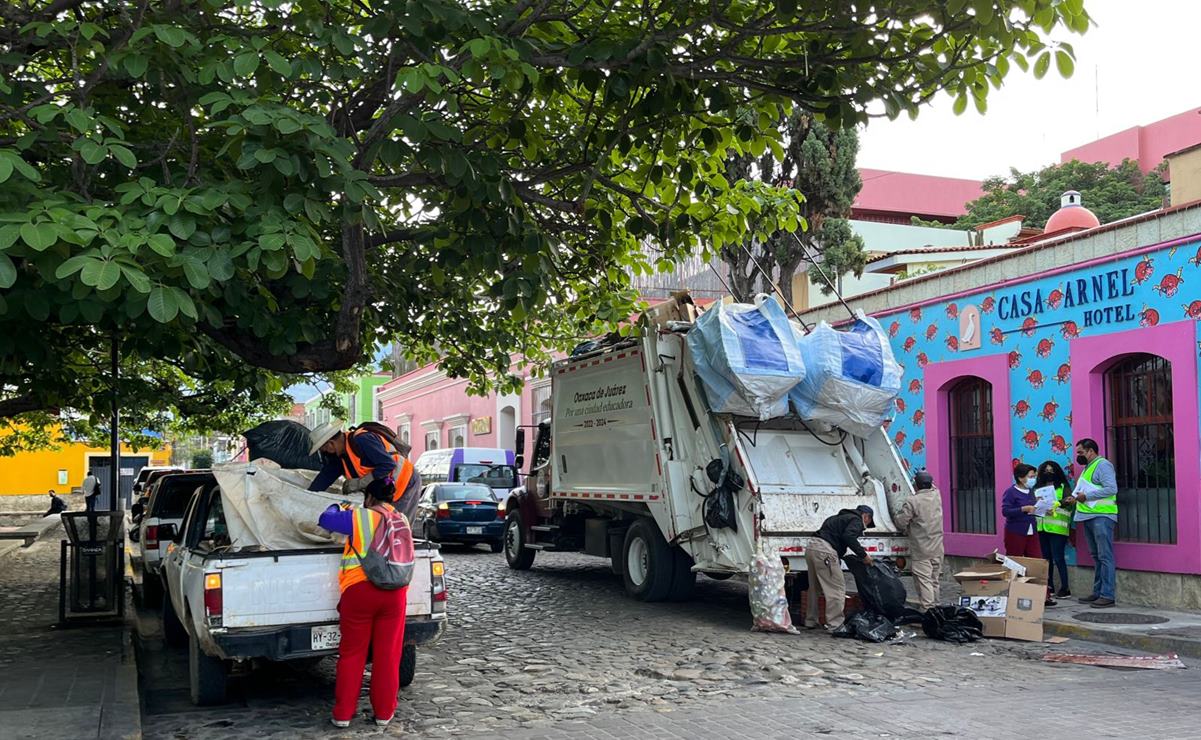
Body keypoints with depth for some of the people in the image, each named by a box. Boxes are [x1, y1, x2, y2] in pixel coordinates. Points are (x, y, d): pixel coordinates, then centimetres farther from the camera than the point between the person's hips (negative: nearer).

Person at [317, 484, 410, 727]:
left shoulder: (358, 518, -2)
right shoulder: (403, 521, 11)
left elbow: (325, 519, 9)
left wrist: (337, 508, 32)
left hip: (358, 590, -3)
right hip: (394, 593, 3)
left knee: (351, 655, 7)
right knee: (387, 655, 9)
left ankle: (343, 713, 13)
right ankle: (383, 712, 16)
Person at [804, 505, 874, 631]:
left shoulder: (841, 517, 30)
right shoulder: (856, 521, 3)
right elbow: (848, 536, -16)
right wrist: (863, 555, -9)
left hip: (811, 546, 9)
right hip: (824, 551, -9)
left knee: (814, 587, 20)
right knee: (837, 588, -4)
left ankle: (810, 620, 28)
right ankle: (835, 624, -7)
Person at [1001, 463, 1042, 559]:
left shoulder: (1031, 491, 10)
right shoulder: (1011, 492, -12)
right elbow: (1005, 511, -21)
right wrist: (1024, 509, -27)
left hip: (1031, 532, 7)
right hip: (1015, 533, -7)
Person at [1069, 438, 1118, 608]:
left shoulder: (1103, 465, -8)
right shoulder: (1088, 467, 21)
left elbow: (1111, 489, -19)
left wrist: (1086, 496, -17)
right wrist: (1077, 496, 10)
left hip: (1102, 516, -10)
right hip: (1089, 517, 10)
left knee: (1105, 556, -9)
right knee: (1096, 556, 13)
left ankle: (1107, 595, -10)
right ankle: (1098, 592, 18)